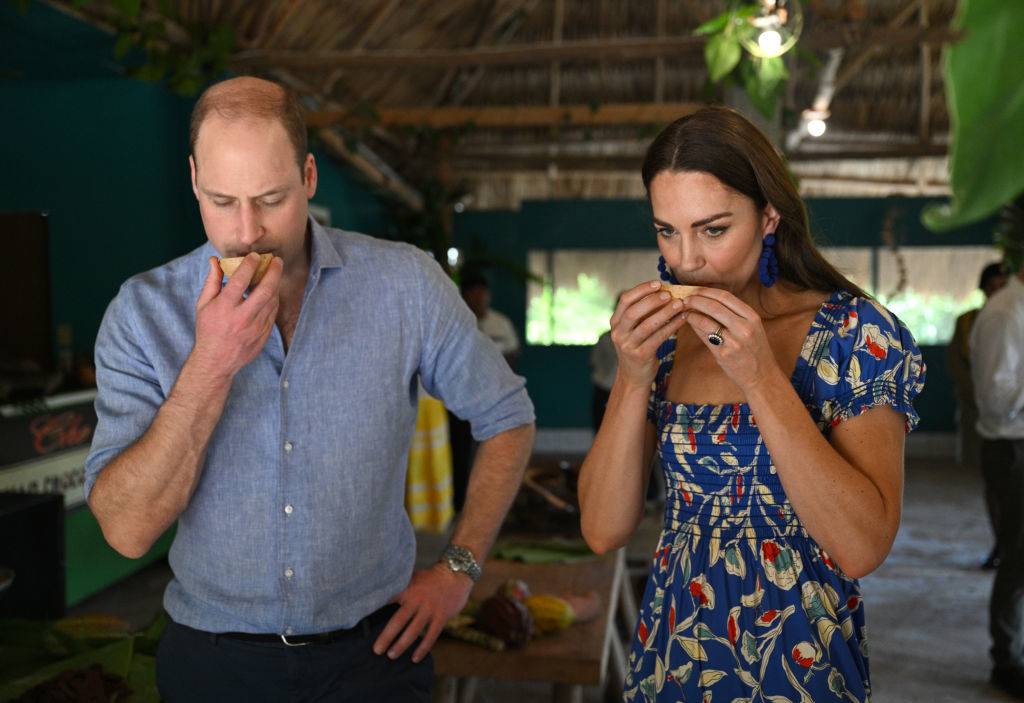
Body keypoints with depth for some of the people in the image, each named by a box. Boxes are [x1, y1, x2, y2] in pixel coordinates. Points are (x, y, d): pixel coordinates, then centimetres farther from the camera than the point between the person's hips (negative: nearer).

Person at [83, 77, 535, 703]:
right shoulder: (143, 312, -9)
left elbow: (508, 418, 4)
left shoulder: (404, 284, -9)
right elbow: (127, 531, -16)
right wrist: (211, 366, -25)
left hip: (371, 649, 0)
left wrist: (457, 570, -1)